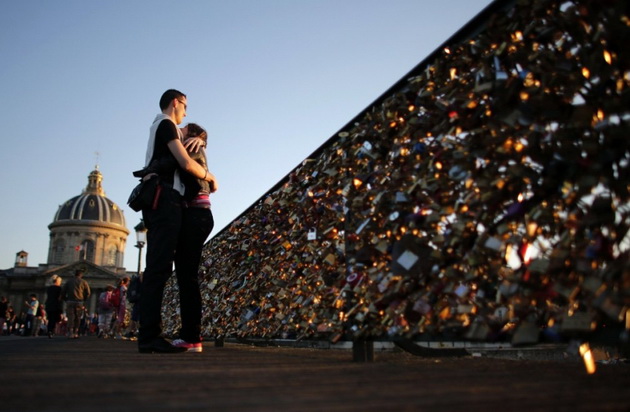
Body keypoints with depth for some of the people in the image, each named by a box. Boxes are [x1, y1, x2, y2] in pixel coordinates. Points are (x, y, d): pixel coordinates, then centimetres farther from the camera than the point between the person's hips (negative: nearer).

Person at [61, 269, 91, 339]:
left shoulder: (69, 281, 12)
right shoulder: (83, 282, 5)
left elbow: (63, 291, 8)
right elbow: (88, 292, 2)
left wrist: (65, 299, 17)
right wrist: (84, 299, 16)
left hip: (70, 302, 1)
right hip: (79, 302, -1)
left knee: (70, 318, -1)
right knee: (77, 319, 9)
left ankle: (70, 333, -13)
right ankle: (75, 333, 10)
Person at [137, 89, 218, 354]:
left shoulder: (158, 127, 27)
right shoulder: (166, 125, -2)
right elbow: (186, 163, -12)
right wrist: (210, 178, 4)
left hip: (157, 202, 10)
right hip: (165, 199, -10)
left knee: (157, 267, 4)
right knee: (159, 267, -16)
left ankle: (148, 336, 2)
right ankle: (150, 336, -20)